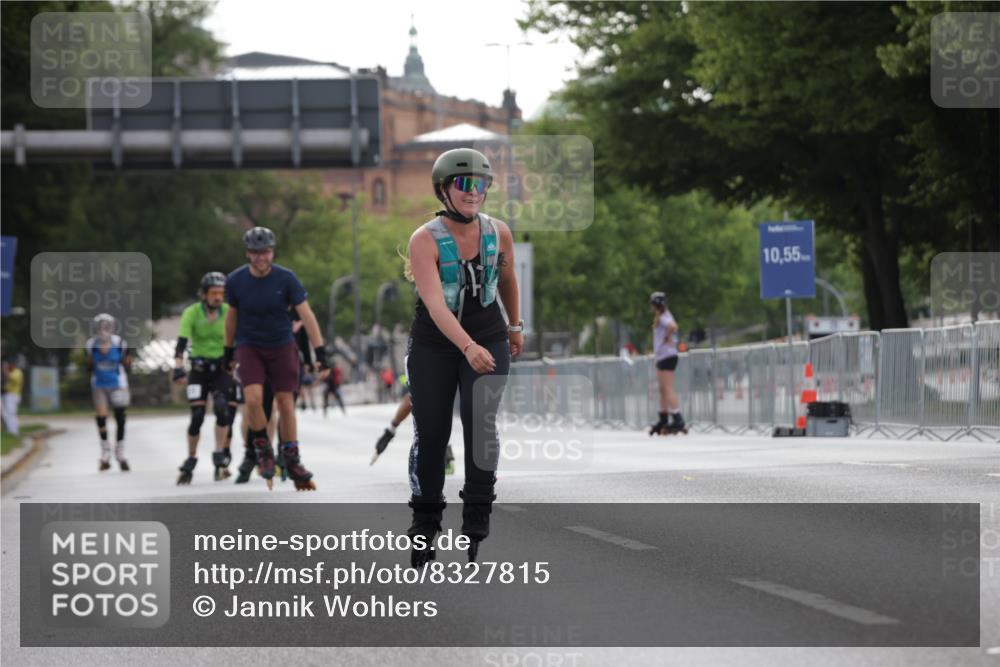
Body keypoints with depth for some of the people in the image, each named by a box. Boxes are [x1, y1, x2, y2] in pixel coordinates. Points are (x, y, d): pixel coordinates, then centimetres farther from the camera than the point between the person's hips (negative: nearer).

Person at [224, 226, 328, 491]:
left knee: (286, 404, 1)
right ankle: (262, 449, 2)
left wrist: (320, 352, -19)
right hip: (249, 347, 0)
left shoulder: (286, 278, -13)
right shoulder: (236, 281, -9)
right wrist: (228, 351, 15)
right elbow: (232, 316, 7)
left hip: (281, 346, 0)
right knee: (254, 398, -20)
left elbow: (306, 315, -13)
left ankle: (292, 460, 15)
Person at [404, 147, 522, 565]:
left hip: (489, 341, 1)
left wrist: (516, 327, 26)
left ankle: (477, 522, -8)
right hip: (433, 348, -1)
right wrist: (469, 348, -43)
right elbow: (435, 304, -30)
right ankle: (424, 528, 18)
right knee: (430, 435, 2)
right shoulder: (425, 240, -18)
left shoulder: (498, 233, -7)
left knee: (481, 422, -16)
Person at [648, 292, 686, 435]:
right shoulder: (661, 317, 15)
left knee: (668, 389, -12)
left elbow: (672, 326, -35)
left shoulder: (663, 317, -15)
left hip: (667, 356, -10)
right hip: (661, 357, 10)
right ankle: (663, 421, 21)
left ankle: (678, 420, -15)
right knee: (663, 390, 14)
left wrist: (668, 338, -19)